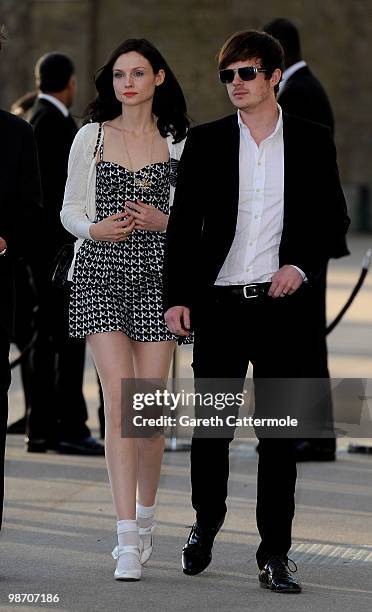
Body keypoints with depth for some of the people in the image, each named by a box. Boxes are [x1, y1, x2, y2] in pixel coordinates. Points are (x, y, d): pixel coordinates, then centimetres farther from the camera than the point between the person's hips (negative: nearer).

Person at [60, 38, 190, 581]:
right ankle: (128, 539, -14)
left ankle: (145, 515, 24)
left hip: (157, 272, 1)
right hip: (102, 271, -1)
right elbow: (71, 209, 9)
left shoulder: (178, 141, 8)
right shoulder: (91, 137, 7)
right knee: (119, 398, -11)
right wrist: (96, 229, -12)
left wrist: (164, 220, -9)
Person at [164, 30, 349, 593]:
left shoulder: (312, 142, 5)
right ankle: (205, 526, 27)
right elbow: (183, 225, 6)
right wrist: (176, 296, -1)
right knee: (210, 426, 7)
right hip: (220, 306, 1)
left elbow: (334, 221, 9)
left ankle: (275, 555, 4)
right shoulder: (205, 142, 6)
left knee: (280, 435, 0)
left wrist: (302, 266, -8)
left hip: (284, 305, 0)